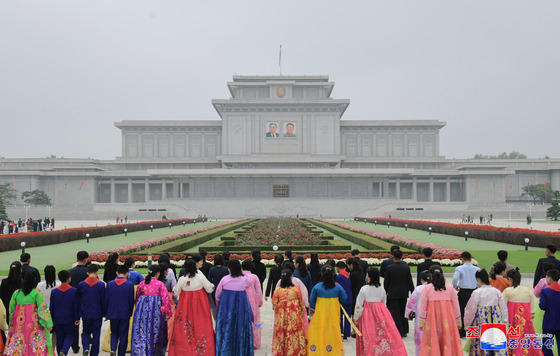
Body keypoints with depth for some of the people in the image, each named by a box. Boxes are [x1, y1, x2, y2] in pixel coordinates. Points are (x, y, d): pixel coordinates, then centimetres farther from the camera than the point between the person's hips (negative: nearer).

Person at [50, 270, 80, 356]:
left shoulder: (54, 291, 0)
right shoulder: (74, 291, -8)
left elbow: (51, 307, 4)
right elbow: (76, 306, -6)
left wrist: (52, 319, 14)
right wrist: (77, 318, 2)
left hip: (57, 319, 3)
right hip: (69, 319, -2)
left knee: (59, 338, 13)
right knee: (69, 336, 7)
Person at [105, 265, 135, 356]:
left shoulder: (110, 284, -2)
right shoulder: (130, 285, -8)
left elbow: (106, 300, 3)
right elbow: (131, 301, -3)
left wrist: (106, 313, 14)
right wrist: (130, 314, 10)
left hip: (112, 314, 2)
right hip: (125, 314, -2)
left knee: (114, 333, 17)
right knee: (123, 335, 8)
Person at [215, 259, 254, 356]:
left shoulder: (224, 279, -10)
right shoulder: (244, 279, -8)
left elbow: (217, 293, 1)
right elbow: (251, 283, 17)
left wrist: (218, 304, 19)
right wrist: (242, 273, 14)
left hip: (226, 307, 0)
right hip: (241, 307, 0)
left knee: (226, 329, 9)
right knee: (240, 328, 10)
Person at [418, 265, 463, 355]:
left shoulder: (427, 288, -3)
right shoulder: (450, 288, 3)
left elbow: (422, 308, -1)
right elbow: (456, 306, 8)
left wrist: (420, 323, 6)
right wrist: (458, 322, 16)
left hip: (432, 319, -2)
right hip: (447, 319, 2)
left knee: (433, 342, 4)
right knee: (448, 341, 8)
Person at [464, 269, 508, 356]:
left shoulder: (476, 293, -9)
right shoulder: (497, 291, 3)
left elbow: (471, 310, -4)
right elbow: (504, 308, 7)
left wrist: (467, 324, 7)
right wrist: (504, 322, 15)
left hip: (482, 320, -3)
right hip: (496, 320, 3)